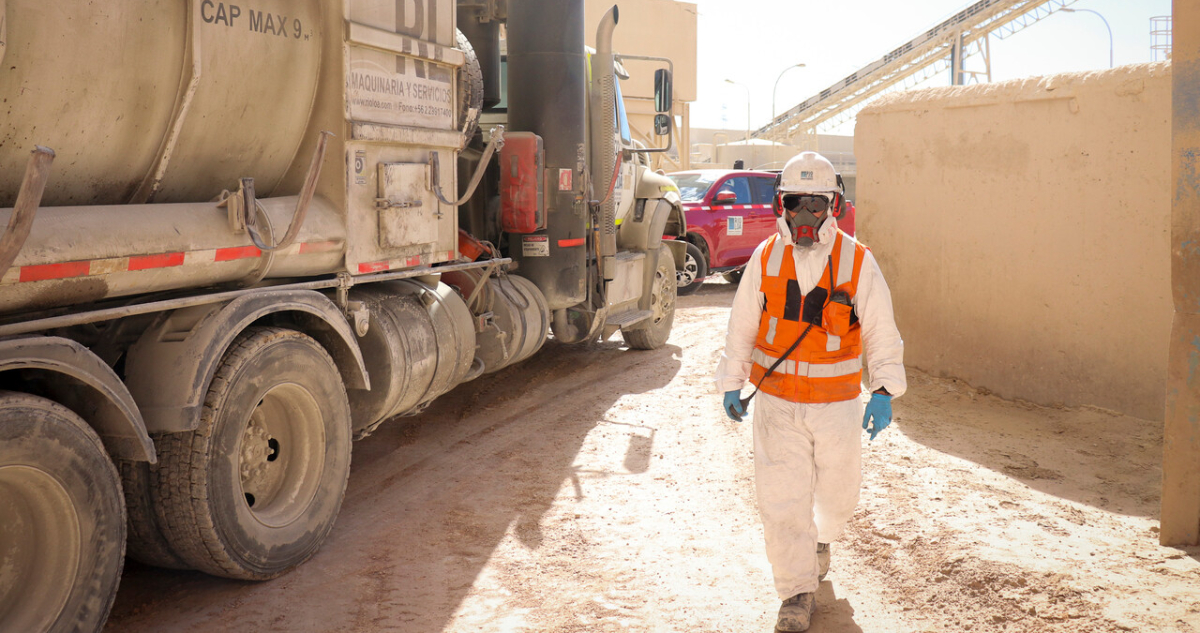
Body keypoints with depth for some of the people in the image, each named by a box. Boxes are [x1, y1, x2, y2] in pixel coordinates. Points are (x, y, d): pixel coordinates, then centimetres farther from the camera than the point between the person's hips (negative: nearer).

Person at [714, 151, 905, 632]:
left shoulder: (857, 262, -7)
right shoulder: (765, 259, -2)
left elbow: (881, 332, -3)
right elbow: (741, 328, 6)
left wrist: (884, 392, -11)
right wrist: (731, 384, 8)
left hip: (837, 403, 0)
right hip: (776, 402, 0)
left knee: (837, 491, 16)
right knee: (781, 497, -5)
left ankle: (821, 538, 50)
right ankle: (798, 593, 9)